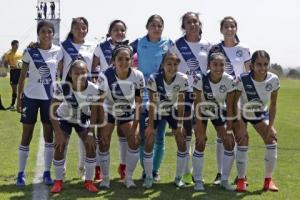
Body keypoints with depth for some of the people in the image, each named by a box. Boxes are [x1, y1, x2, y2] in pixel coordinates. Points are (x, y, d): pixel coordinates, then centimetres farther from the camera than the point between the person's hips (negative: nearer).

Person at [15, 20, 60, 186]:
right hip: (31, 97, -1)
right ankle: (21, 173, 11)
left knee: (49, 135, 5)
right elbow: (22, 76, 1)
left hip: (50, 98, 1)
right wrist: (18, 99, -2)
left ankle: (47, 172, 15)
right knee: (26, 135, 3)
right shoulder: (30, 51, -5)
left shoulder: (58, 51, -1)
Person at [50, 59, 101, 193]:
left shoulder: (94, 89, -29)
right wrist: (58, 133, -29)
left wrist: (91, 133, -22)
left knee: (91, 145, -13)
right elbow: (53, 111, -26)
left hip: (83, 119, 1)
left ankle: (88, 181, 4)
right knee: (59, 147, -13)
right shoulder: (62, 87, -34)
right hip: (64, 118, -1)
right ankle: (58, 181, 6)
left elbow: (94, 113, -18)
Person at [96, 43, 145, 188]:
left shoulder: (137, 76, -24)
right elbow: (100, 103, -22)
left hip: (128, 112, 2)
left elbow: (138, 100, -12)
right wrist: (102, 128, -22)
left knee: (135, 142, -8)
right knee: (104, 143, -7)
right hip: (108, 111, -1)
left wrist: (136, 121, -18)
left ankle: (128, 177, 11)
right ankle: (105, 178, 12)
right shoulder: (105, 77, -29)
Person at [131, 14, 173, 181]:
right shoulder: (138, 43, 2)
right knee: (143, 135, 3)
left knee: (159, 136, 4)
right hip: (144, 94, 0)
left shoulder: (169, 44, 3)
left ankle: (155, 170, 16)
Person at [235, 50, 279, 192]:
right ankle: (241, 180, 0)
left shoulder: (273, 80, -22)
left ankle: (268, 180, 3)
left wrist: (270, 125, -14)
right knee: (242, 142, -16)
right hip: (242, 114, -3)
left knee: (272, 141, -11)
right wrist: (241, 127, -24)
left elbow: (273, 105, -8)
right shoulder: (243, 80, -32)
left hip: (261, 114, 3)